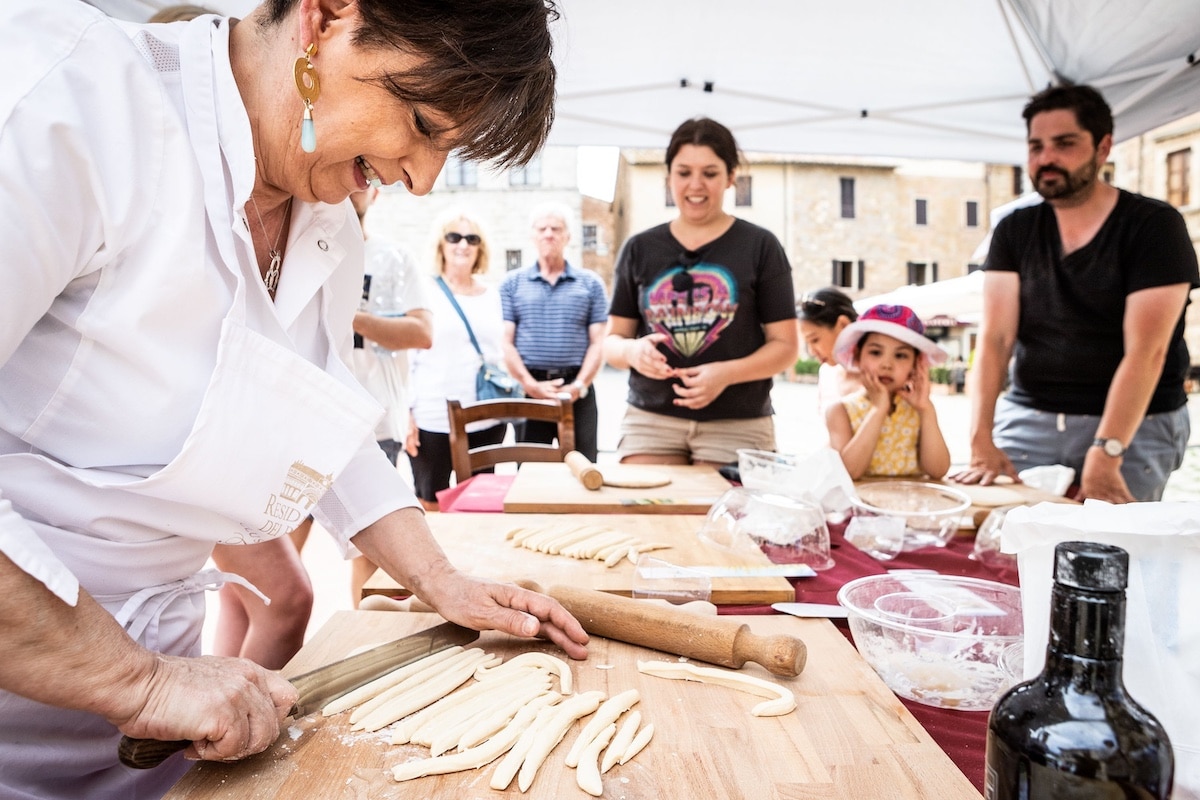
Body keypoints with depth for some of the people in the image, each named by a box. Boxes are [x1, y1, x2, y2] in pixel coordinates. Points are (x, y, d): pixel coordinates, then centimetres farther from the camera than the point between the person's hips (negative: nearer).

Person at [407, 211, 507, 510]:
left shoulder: (492, 295, 10)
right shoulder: (425, 294, -2)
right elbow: (406, 358, -5)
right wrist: (407, 415, -10)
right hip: (434, 419, -4)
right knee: (431, 505, 6)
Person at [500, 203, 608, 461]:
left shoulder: (591, 283, 9)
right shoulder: (512, 283, 8)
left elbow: (597, 342, 3)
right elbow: (505, 342, 1)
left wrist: (579, 386, -10)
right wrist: (530, 384, -11)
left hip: (577, 390, 0)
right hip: (528, 389, 0)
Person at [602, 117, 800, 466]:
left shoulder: (760, 246, 2)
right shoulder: (639, 249, 8)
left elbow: (785, 345, 0)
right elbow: (612, 340, 11)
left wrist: (727, 373, -17)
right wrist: (632, 351, -12)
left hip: (737, 426, -1)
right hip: (650, 421, 2)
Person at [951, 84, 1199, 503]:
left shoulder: (1154, 225, -6)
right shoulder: (1014, 231, 4)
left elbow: (1146, 351, -16)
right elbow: (994, 339, -7)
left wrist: (1104, 455, -28)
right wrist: (981, 440, -20)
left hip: (1134, 423, -2)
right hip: (1027, 417, 3)